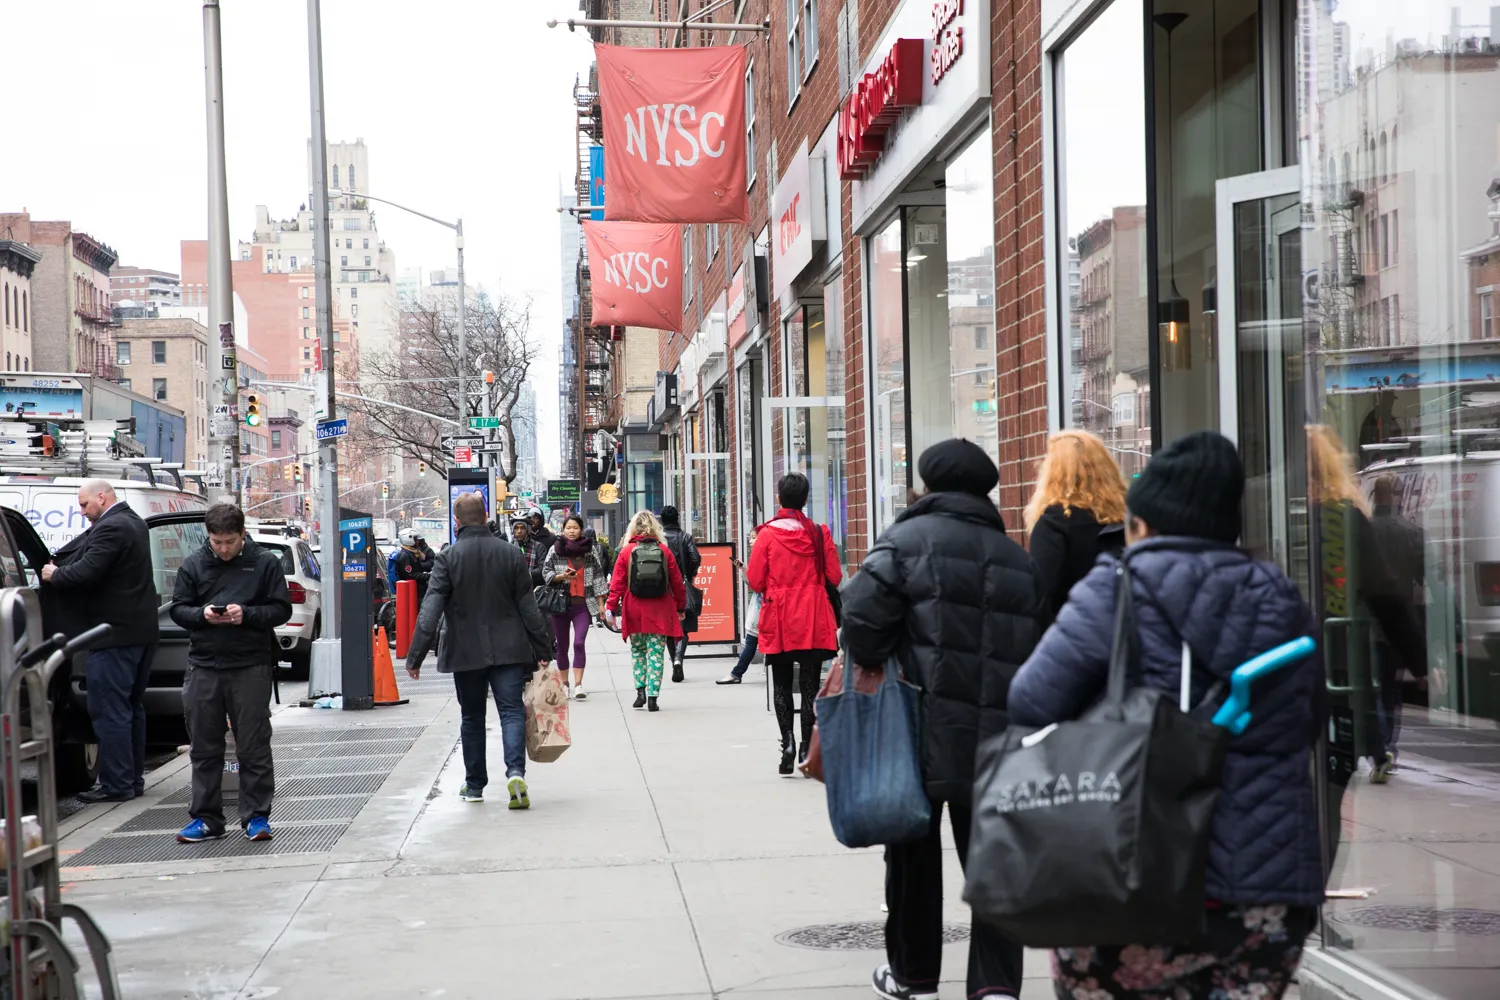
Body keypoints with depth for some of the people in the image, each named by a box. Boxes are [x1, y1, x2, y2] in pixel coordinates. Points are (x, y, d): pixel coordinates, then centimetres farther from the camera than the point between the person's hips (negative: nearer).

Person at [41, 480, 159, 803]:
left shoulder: (111, 528, -17)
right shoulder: (132, 522, 16)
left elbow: (86, 573, -23)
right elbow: (80, 549, 18)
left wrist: (54, 575, -5)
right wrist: (54, 562, 5)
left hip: (115, 635, -10)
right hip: (141, 631, 10)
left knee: (108, 710, -6)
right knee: (132, 709, 16)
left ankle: (116, 785, -5)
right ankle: (133, 778, 22)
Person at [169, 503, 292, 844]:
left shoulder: (265, 563, 1)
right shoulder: (193, 565, 8)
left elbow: (282, 609, 0)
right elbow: (178, 609, 10)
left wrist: (246, 615, -16)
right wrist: (202, 614, -11)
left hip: (251, 666, -3)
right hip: (204, 667, 3)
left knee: (254, 747, 1)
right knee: (204, 748, 8)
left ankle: (256, 816, 8)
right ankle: (206, 818, 16)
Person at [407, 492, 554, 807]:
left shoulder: (448, 557, -8)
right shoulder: (510, 553, -1)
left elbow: (431, 611, -13)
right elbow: (529, 607, 2)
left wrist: (415, 657, -10)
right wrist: (543, 649, 8)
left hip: (466, 652, -1)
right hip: (508, 650, 1)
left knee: (472, 718, 13)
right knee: (512, 711, 1)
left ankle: (474, 785, 22)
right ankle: (515, 772, -21)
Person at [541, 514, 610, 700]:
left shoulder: (590, 549, 4)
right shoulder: (555, 550, 4)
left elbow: (598, 576, 6)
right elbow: (545, 573, 3)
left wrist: (601, 602, 3)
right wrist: (562, 576, -15)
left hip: (583, 604, -1)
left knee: (579, 643, -15)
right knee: (562, 646, 8)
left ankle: (578, 684, -15)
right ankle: (564, 683, 20)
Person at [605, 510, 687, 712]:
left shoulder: (627, 551, -2)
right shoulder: (664, 550, 1)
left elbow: (617, 582, -3)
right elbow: (677, 581, 5)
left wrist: (611, 607, 2)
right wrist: (681, 607, 16)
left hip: (635, 612, 0)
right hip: (659, 612, 0)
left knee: (637, 651, 16)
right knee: (656, 653, 2)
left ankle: (640, 690, 6)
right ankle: (652, 696, -3)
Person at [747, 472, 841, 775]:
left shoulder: (767, 534, -6)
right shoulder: (819, 533, -4)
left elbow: (755, 581, -5)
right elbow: (834, 577, -1)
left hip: (778, 623, 0)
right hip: (813, 621, 1)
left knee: (781, 684, 9)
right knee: (810, 685, 6)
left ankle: (787, 742, -6)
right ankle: (807, 748, 4)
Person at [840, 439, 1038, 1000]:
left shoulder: (909, 539, -4)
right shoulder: (1018, 558, 12)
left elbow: (863, 616, -13)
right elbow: (1040, 647, 13)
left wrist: (870, 668, 4)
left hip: (924, 728, -3)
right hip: (999, 735, 3)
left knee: (915, 854, 12)